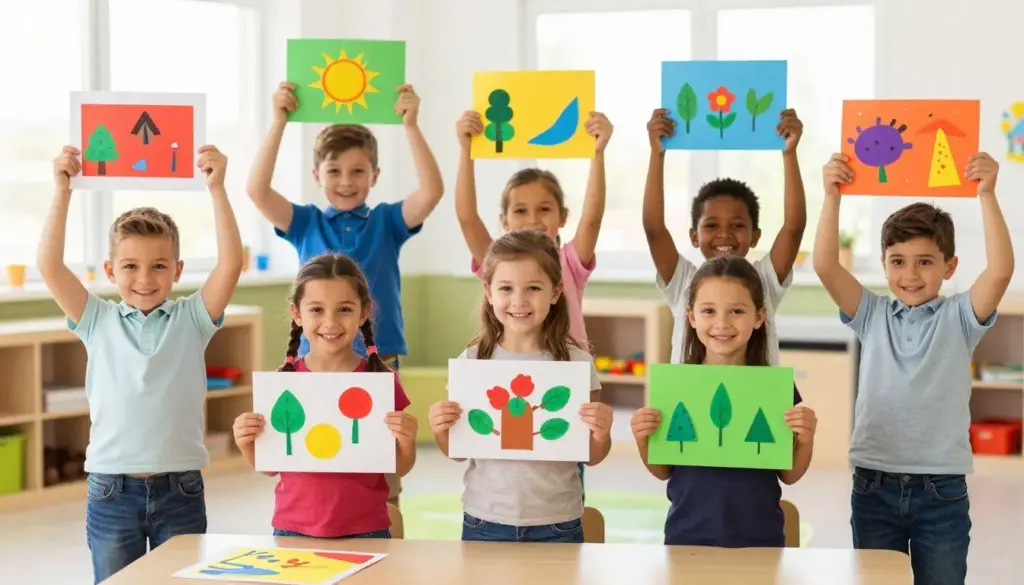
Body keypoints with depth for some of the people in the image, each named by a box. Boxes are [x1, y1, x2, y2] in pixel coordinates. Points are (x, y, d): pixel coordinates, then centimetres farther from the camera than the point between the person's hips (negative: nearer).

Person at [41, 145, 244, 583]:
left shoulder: (191, 318, 1)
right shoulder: (98, 321, 2)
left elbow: (230, 264, -12)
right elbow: (50, 267, -8)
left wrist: (217, 189, -18)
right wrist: (62, 192, -13)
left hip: (180, 490, 0)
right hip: (111, 491, 1)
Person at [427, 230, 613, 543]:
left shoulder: (576, 363, -6)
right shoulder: (472, 361, -2)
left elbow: (592, 457, 2)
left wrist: (600, 435, -19)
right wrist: (441, 432, -13)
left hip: (556, 525, -1)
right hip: (484, 521, 1)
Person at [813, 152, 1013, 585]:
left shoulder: (959, 318, 0)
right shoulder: (872, 315, 4)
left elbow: (1000, 270, -16)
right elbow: (825, 266, -7)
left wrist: (987, 195, -22)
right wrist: (832, 196, -15)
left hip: (942, 490, -1)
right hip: (874, 486, 1)